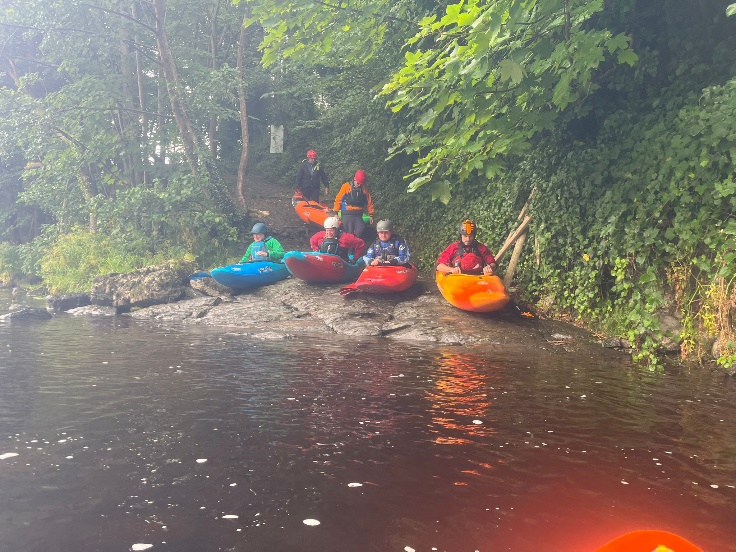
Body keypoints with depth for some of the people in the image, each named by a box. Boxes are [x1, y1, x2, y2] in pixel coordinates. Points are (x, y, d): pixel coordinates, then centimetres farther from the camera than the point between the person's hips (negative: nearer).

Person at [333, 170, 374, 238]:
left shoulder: (364, 189, 9)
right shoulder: (346, 186, -1)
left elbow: (369, 202, 15)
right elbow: (338, 199, -1)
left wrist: (371, 215, 13)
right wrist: (336, 213, -4)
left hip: (358, 215, 3)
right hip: (347, 215, -3)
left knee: (360, 231, -18)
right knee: (349, 233, -9)